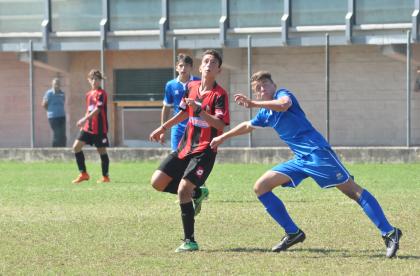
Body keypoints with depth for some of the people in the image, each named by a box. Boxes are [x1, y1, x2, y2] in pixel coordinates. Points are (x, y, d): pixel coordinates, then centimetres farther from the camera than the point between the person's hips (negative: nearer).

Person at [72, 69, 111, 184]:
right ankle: (83, 174, 5)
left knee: (102, 151, 0)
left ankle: (105, 177, 12)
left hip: (99, 128, -7)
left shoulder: (101, 94, -11)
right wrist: (83, 124, 19)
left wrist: (85, 119, -30)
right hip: (88, 127, 7)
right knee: (76, 146, -2)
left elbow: (97, 110, -22)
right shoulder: (89, 94, 13)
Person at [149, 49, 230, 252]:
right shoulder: (191, 87, 8)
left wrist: (199, 110, -32)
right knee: (157, 182, 2)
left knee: (183, 189, -19)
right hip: (185, 146, 7)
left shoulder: (219, 95, -12)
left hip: (204, 150, -7)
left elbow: (221, 124, -23)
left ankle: (189, 241, -10)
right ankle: (197, 193, 23)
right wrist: (163, 128, 29)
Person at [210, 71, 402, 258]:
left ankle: (389, 233, -19)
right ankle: (293, 233, 9)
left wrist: (253, 104, -29)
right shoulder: (265, 114, 19)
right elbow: (247, 126, 40)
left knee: (352, 190, -15)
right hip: (300, 160, 9)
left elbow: (284, 104, -31)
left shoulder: (282, 94, -4)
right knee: (260, 187, 5)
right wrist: (222, 137, 49)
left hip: (317, 153, -9)